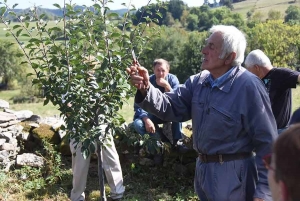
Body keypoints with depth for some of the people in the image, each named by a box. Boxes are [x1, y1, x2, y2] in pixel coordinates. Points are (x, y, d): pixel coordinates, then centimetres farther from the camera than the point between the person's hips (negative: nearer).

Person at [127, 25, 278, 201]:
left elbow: (267, 143, -17)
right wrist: (146, 89, -21)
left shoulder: (248, 86, -19)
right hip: (203, 169, 7)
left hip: (233, 175, -7)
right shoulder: (198, 81, 3)